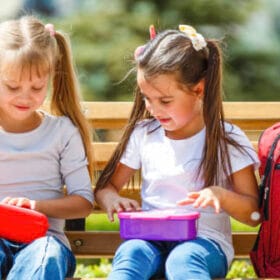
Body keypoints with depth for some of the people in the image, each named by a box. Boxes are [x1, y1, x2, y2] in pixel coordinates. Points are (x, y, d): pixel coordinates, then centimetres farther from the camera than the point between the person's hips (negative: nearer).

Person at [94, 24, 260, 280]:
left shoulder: (227, 140, 4)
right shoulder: (143, 135, 13)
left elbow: (253, 215, 4)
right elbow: (105, 186, 21)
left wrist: (220, 194, -17)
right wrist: (112, 200, -4)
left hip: (204, 241, -2)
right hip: (150, 240, 3)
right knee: (129, 254, -34)